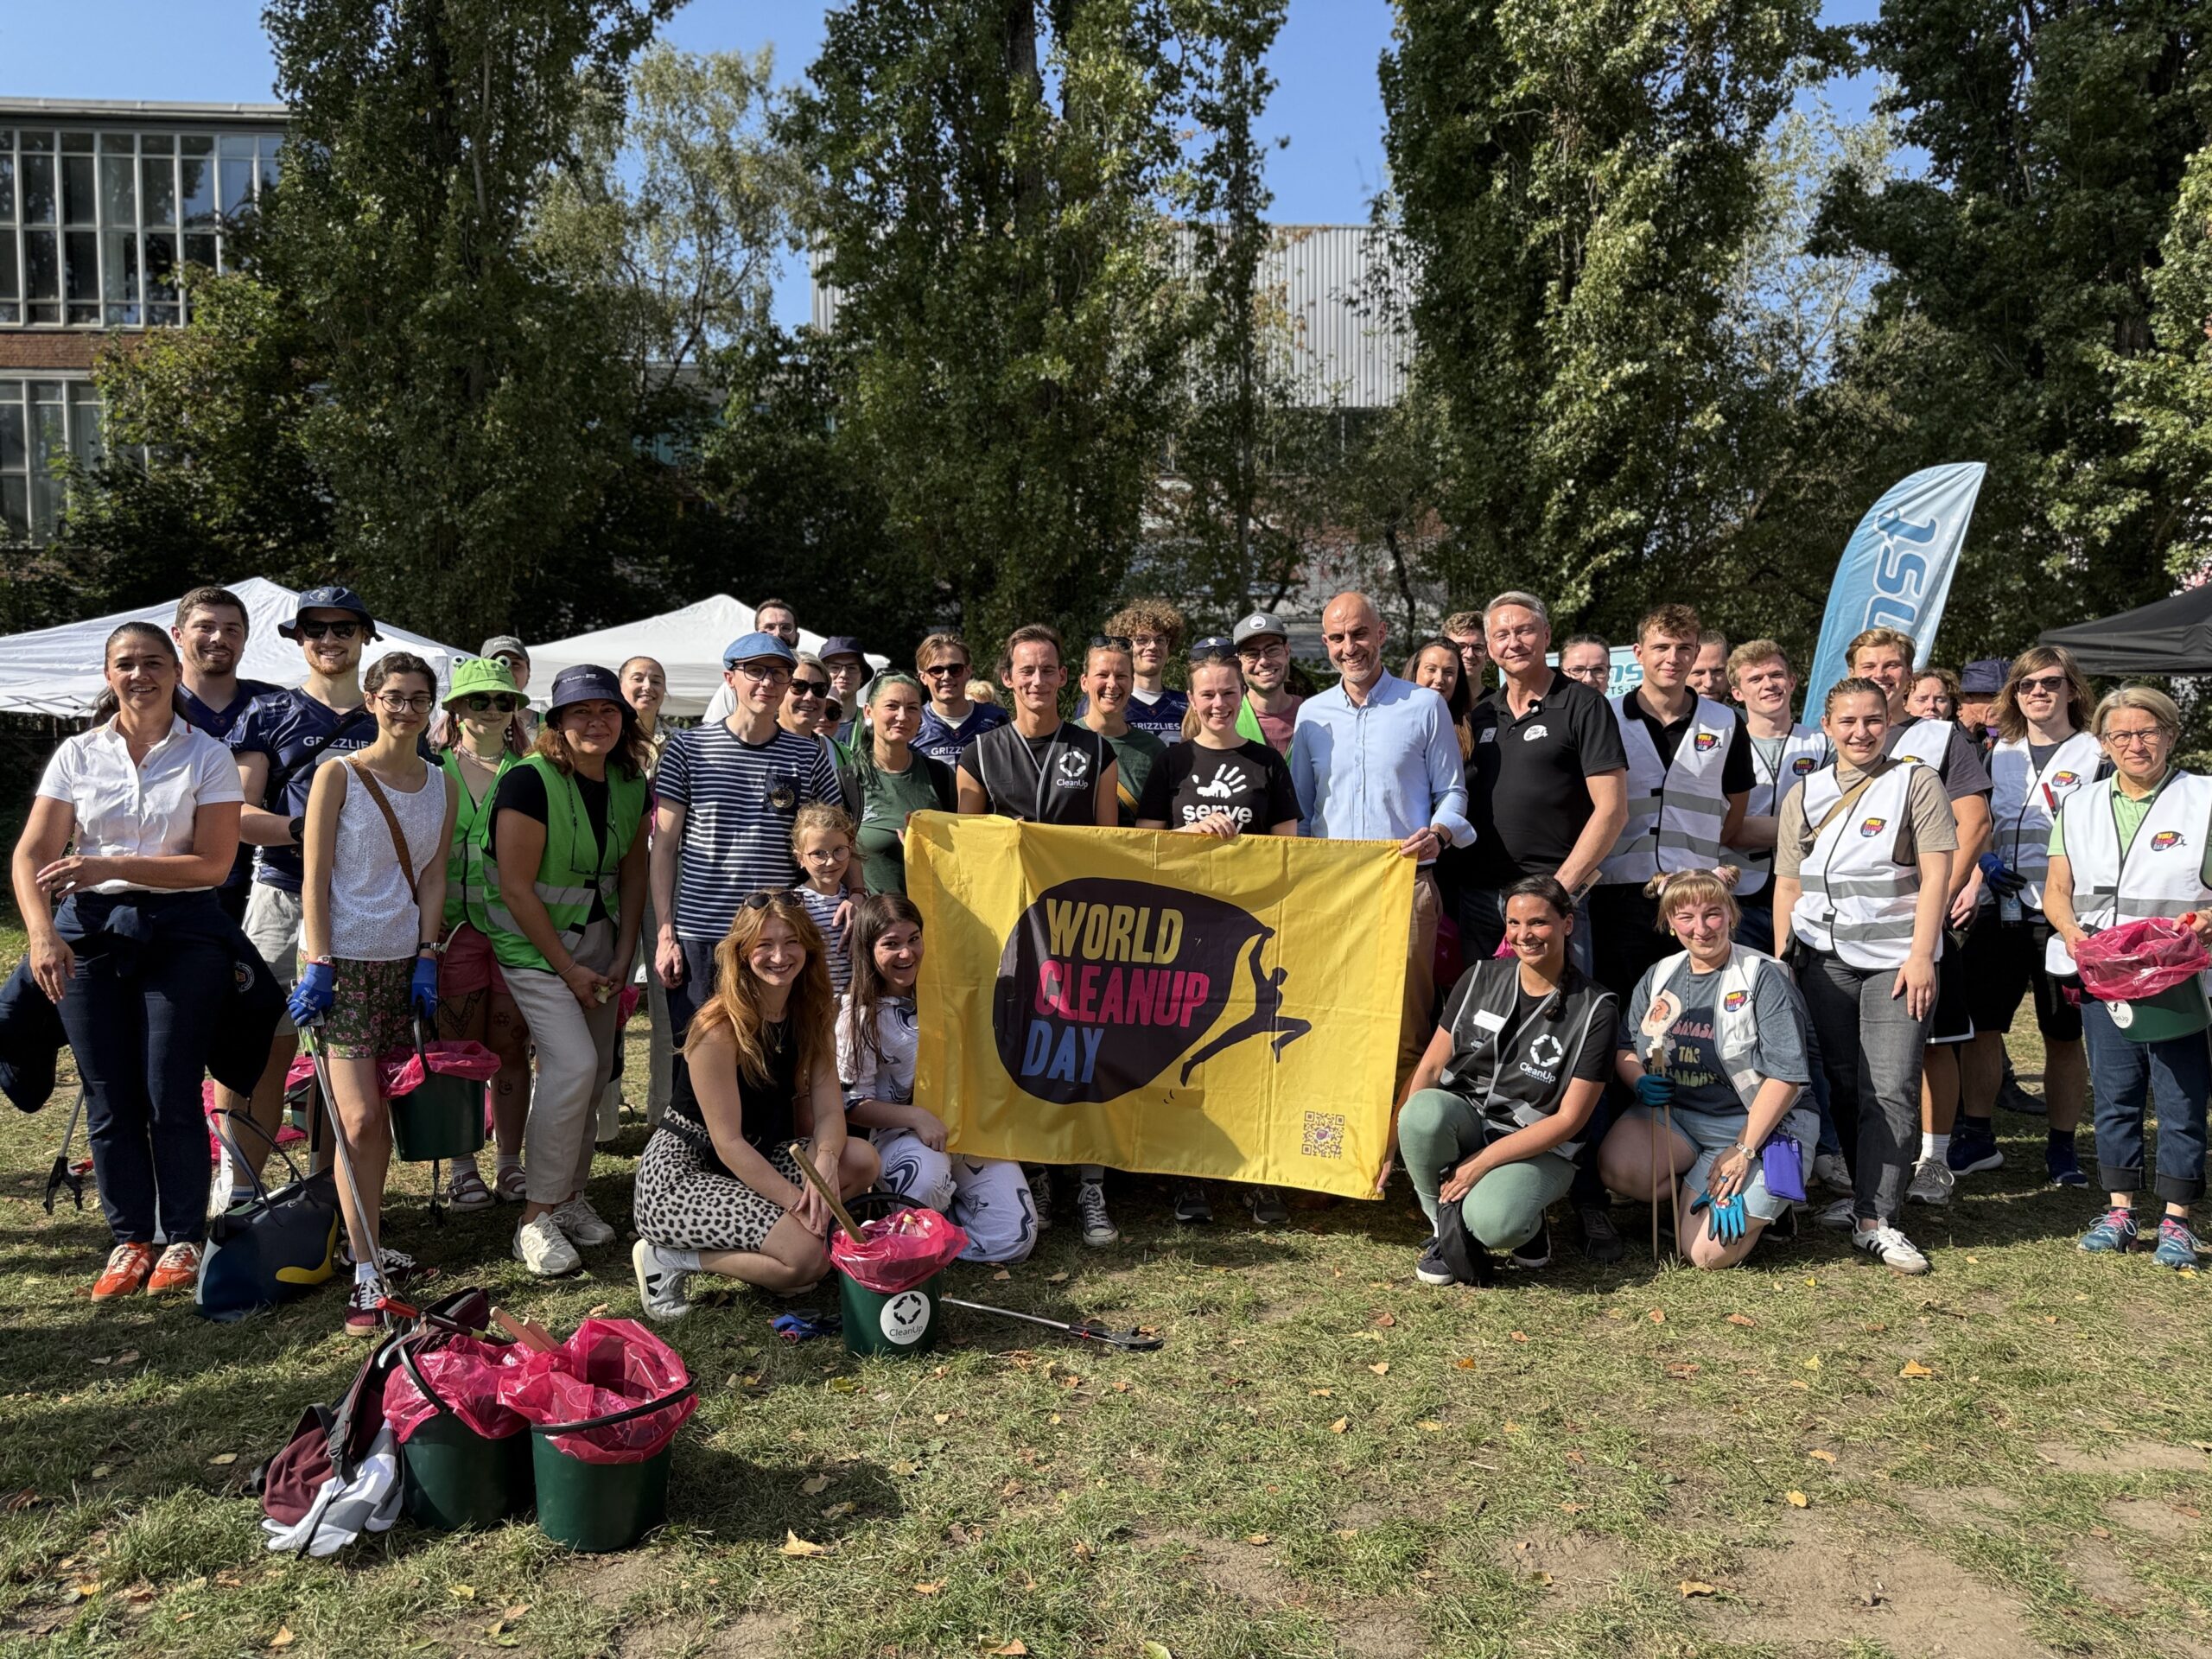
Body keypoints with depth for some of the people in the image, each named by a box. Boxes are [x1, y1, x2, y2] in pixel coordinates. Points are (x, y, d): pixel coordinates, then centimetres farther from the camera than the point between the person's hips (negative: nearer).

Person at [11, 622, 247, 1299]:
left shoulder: (207, 756, 0)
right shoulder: (77, 754, 6)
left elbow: (213, 863, -8)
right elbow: (32, 855, 1)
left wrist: (108, 867, -16)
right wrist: (41, 933, -15)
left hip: (180, 931, -2)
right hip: (89, 929, 3)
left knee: (170, 1095, -3)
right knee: (109, 1099, 5)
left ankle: (182, 1239, 10)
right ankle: (130, 1238, 17)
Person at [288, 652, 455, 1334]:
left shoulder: (441, 785, 10)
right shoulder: (339, 775, -4)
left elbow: (433, 877, 8)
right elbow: (315, 876, -6)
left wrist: (427, 959, 0)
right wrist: (317, 963, -13)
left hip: (404, 961, 5)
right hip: (343, 957, -5)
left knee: (381, 1113, 10)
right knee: (359, 1118, -10)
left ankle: (371, 1243, 23)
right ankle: (366, 1277, -6)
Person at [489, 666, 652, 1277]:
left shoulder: (631, 785, 0)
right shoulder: (531, 781, -19)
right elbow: (515, 888, -19)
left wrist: (622, 957, 0)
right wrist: (569, 970, -15)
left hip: (598, 941, 6)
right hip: (532, 944, -6)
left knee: (596, 1072, 6)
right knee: (573, 1064, -19)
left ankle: (570, 1196, 22)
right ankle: (537, 1219, -9)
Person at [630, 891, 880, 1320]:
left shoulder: (813, 1013, 0)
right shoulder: (719, 1027, -21)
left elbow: (829, 1110, -6)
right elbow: (728, 1142, -21)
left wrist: (824, 1164, -27)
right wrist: (796, 1201, -25)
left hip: (756, 1160, 8)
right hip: (679, 1173, -8)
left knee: (862, 1160, -15)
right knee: (808, 1257, -23)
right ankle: (668, 1258, -5)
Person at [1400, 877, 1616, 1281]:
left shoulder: (1595, 1009, -9)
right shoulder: (1481, 978, 2)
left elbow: (1569, 1119, -10)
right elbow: (1431, 1066, 4)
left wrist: (1481, 1163, -17)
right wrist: (1401, 1137, -13)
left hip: (1538, 1149, -3)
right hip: (1464, 1121, 3)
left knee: (1492, 1223, -35)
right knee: (1425, 1110, -34)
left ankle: (1527, 1220, 4)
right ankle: (1446, 1229, -7)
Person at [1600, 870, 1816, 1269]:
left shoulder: (1762, 976, -9)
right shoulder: (1659, 975, 7)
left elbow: (1785, 1074, -14)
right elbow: (1624, 1048, 14)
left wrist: (1743, 1151, -18)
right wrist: (1640, 1082, -11)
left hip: (1759, 1124, -4)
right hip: (1672, 1114, 5)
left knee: (1709, 1253, -19)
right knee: (1618, 1167, -28)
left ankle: (1765, 1200, 13)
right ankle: (1689, 1197, 3)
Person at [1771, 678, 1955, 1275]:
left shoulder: (1916, 782, 2)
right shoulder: (1804, 795, 13)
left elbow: (1936, 874, -4)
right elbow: (1789, 885, 13)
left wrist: (1921, 955, -12)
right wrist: (1781, 962, 6)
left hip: (1895, 958, -3)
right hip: (1822, 959, 4)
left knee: (1890, 1089, -8)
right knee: (1839, 1085, 7)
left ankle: (1877, 1220, -7)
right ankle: (1863, 1190, 21)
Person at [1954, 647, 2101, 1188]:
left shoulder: (2097, 754, 2)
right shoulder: (1997, 754, 13)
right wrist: (1984, 868, -1)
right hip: (2000, 910, 3)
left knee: (2065, 1033, 5)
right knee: (1980, 1022, 2)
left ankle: (2061, 1144, 17)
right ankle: (1977, 1136, 12)